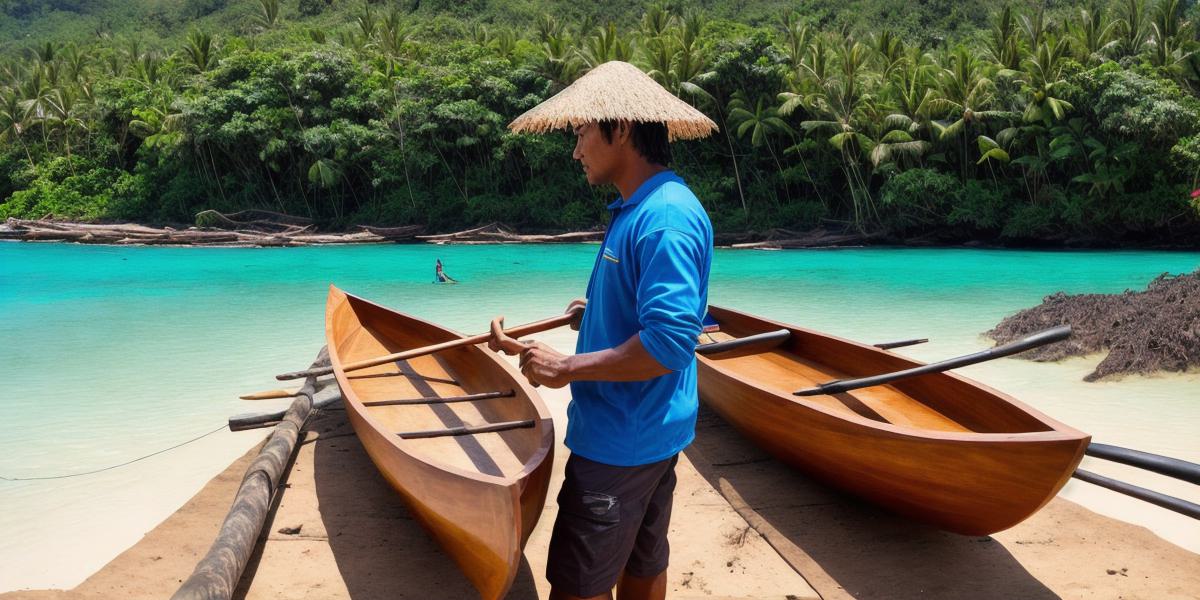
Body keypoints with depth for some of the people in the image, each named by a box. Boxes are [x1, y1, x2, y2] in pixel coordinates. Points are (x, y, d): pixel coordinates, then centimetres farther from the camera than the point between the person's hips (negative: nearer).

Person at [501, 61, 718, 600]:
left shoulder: (667, 217, -22)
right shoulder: (635, 207, 11)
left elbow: (670, 343, -29)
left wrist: (565, 368, -23)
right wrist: (599, 307, 13)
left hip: (621, 441, -10)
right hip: (646, 434, 10)